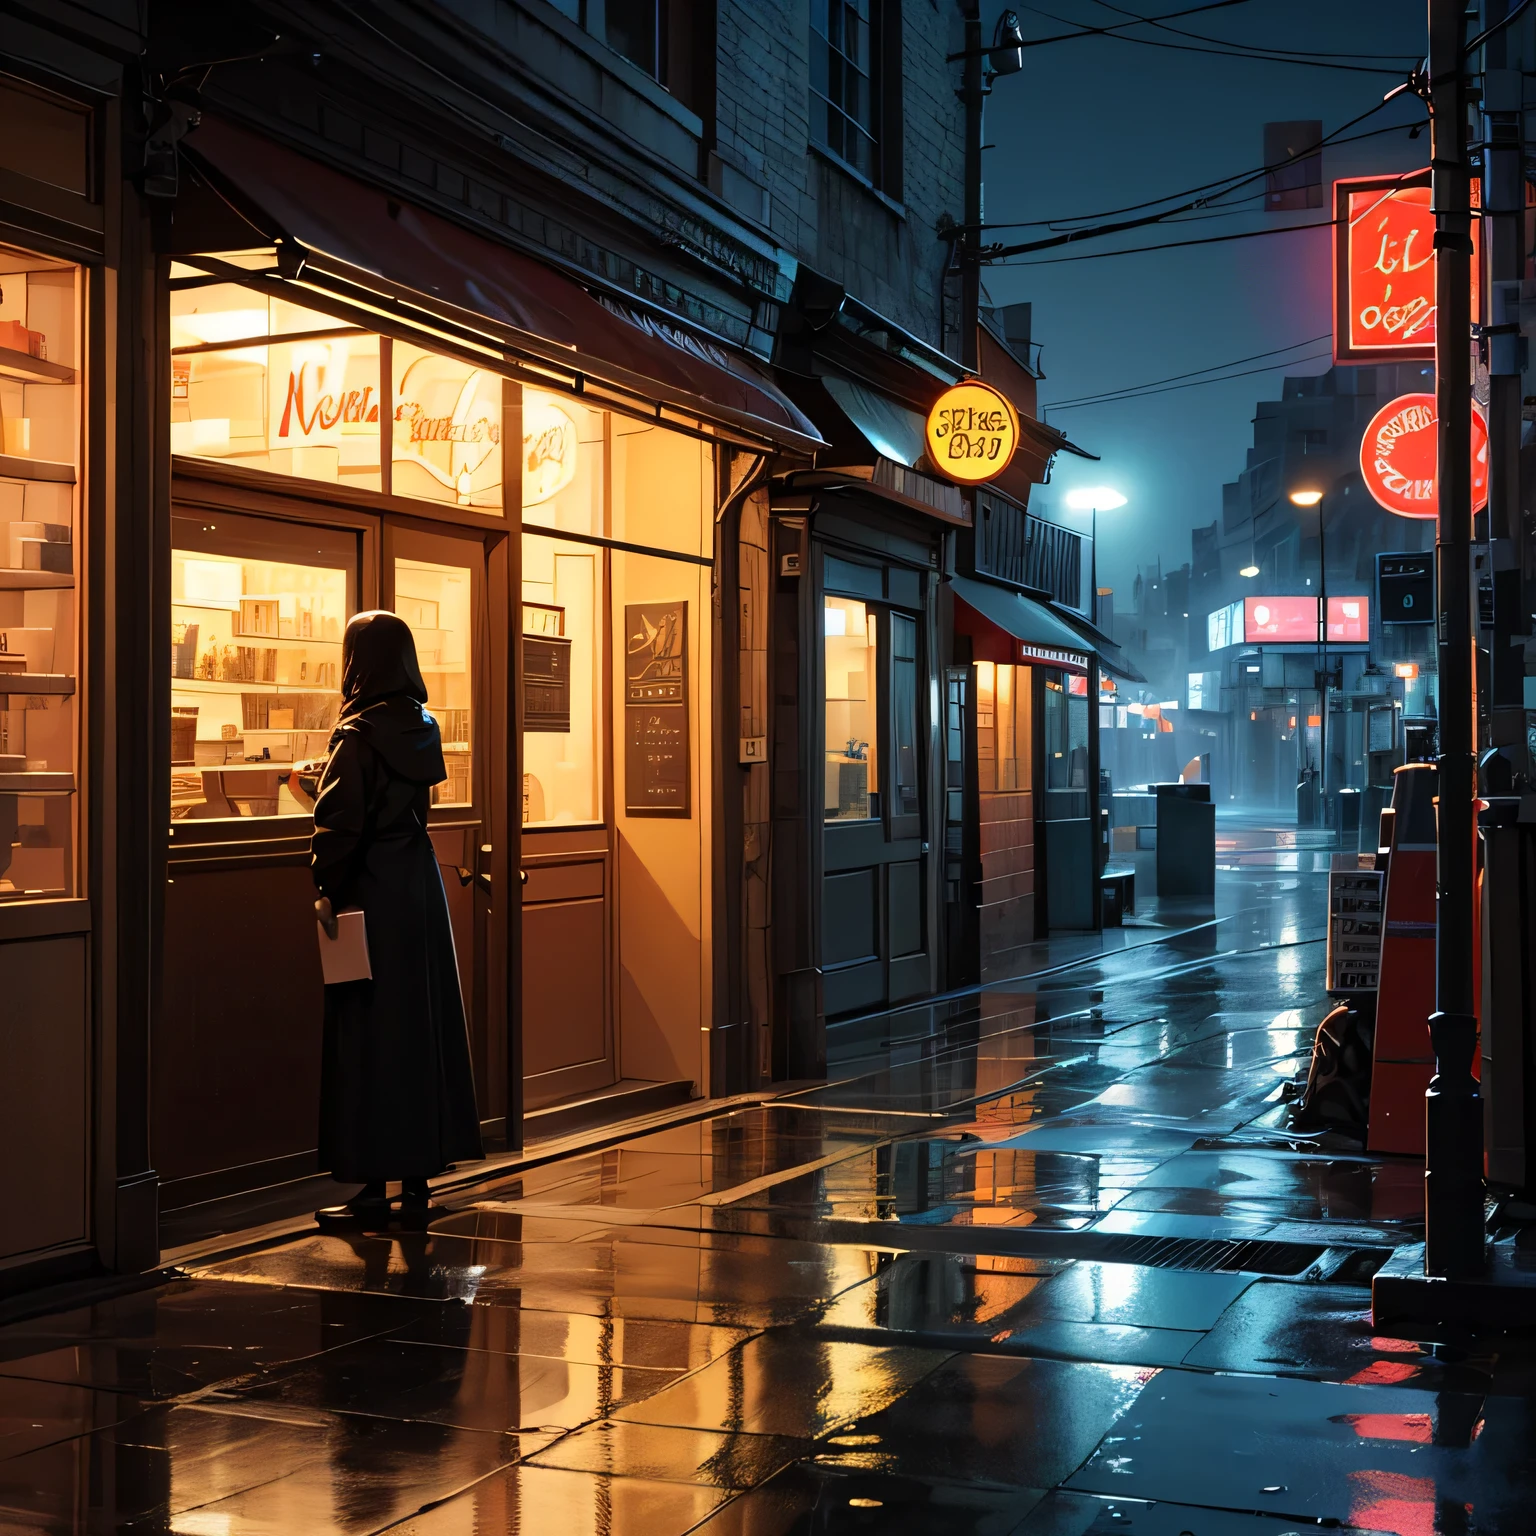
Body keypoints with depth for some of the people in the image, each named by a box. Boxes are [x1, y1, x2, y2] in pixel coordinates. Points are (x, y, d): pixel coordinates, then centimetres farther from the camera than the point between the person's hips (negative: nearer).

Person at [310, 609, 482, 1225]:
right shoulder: (423, 729, 7)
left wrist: (328, 891, -9)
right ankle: (417, 1179, 16)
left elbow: (341, 821, -18)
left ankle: (374, 1185, 3)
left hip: (373, 895, -7)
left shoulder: (358, 735, -14)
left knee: (370, 1035, -1)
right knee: (424, 1027, 10)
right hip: (422, 886, 7)